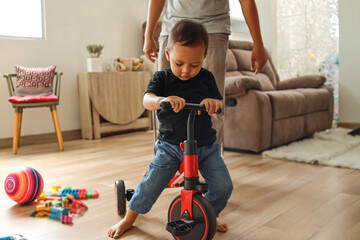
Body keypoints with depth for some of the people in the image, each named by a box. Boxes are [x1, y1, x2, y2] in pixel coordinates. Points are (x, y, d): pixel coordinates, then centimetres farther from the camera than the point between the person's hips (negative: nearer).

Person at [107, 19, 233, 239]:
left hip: (206, 146, 2)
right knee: (151, 184, -8)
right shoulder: (162, 78, -5)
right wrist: (163, 100, -45)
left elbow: (219, 103, -1)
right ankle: (128, 219, 18)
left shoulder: (206, 78, 2)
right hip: (171, 145, -2)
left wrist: (213, 102, -27)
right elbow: (147, 100, -21)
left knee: (224, 186, -4)